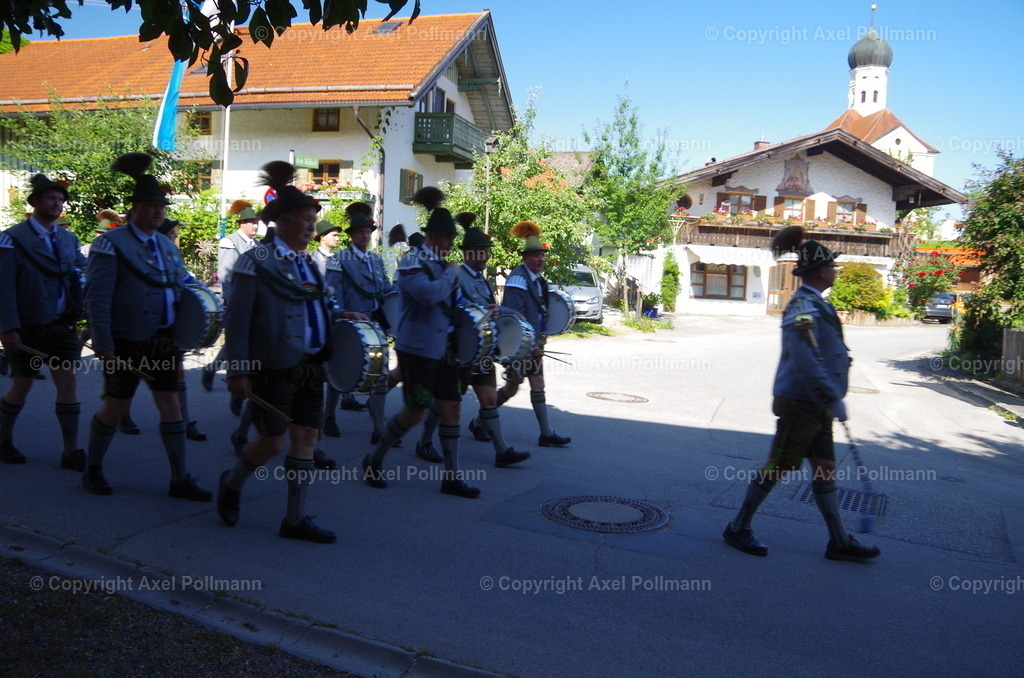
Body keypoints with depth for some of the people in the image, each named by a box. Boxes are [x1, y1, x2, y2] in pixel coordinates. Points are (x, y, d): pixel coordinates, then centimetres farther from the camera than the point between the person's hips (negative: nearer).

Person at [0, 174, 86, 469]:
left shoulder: (69, 239, 10)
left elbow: (78, 281, 11)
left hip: (62, 326, 4)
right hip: (28, 328, -4)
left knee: (69, 381, -3)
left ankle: (71, 451, 1)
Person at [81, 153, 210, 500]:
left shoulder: (167, 246, 12)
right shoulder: (111, 244, -9)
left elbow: (178, 287, 21)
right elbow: (97, 299, -13)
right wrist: (104, 346, -17)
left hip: (163, 340, 6)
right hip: (126, 343, -5)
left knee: (171, 403, 3)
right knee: (115, 406, 7)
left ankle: (180, 479, 9)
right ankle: (92, 469, 28)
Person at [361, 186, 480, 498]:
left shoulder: (442, 263, 12)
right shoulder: (412, 261, -12)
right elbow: (428, 294, -30)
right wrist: (450, 274, -14)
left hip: (444, 347, 8)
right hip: (418, 347, -7)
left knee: (451, 408, 5)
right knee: (414, 412, -1)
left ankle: (452, 476, 13)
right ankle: (374, 461, 20)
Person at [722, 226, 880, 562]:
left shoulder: (815, 304, 12)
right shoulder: (803, 308, -19)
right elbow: (806, 363, -27)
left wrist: (833, 398, 19)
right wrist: (833, 400, -23)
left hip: (816, 404, 10)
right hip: (800, 402, -10)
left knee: (825, 467, 13)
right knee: (777, 467, 0)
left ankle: (839, 541, 22)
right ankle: (738, 528, 14)